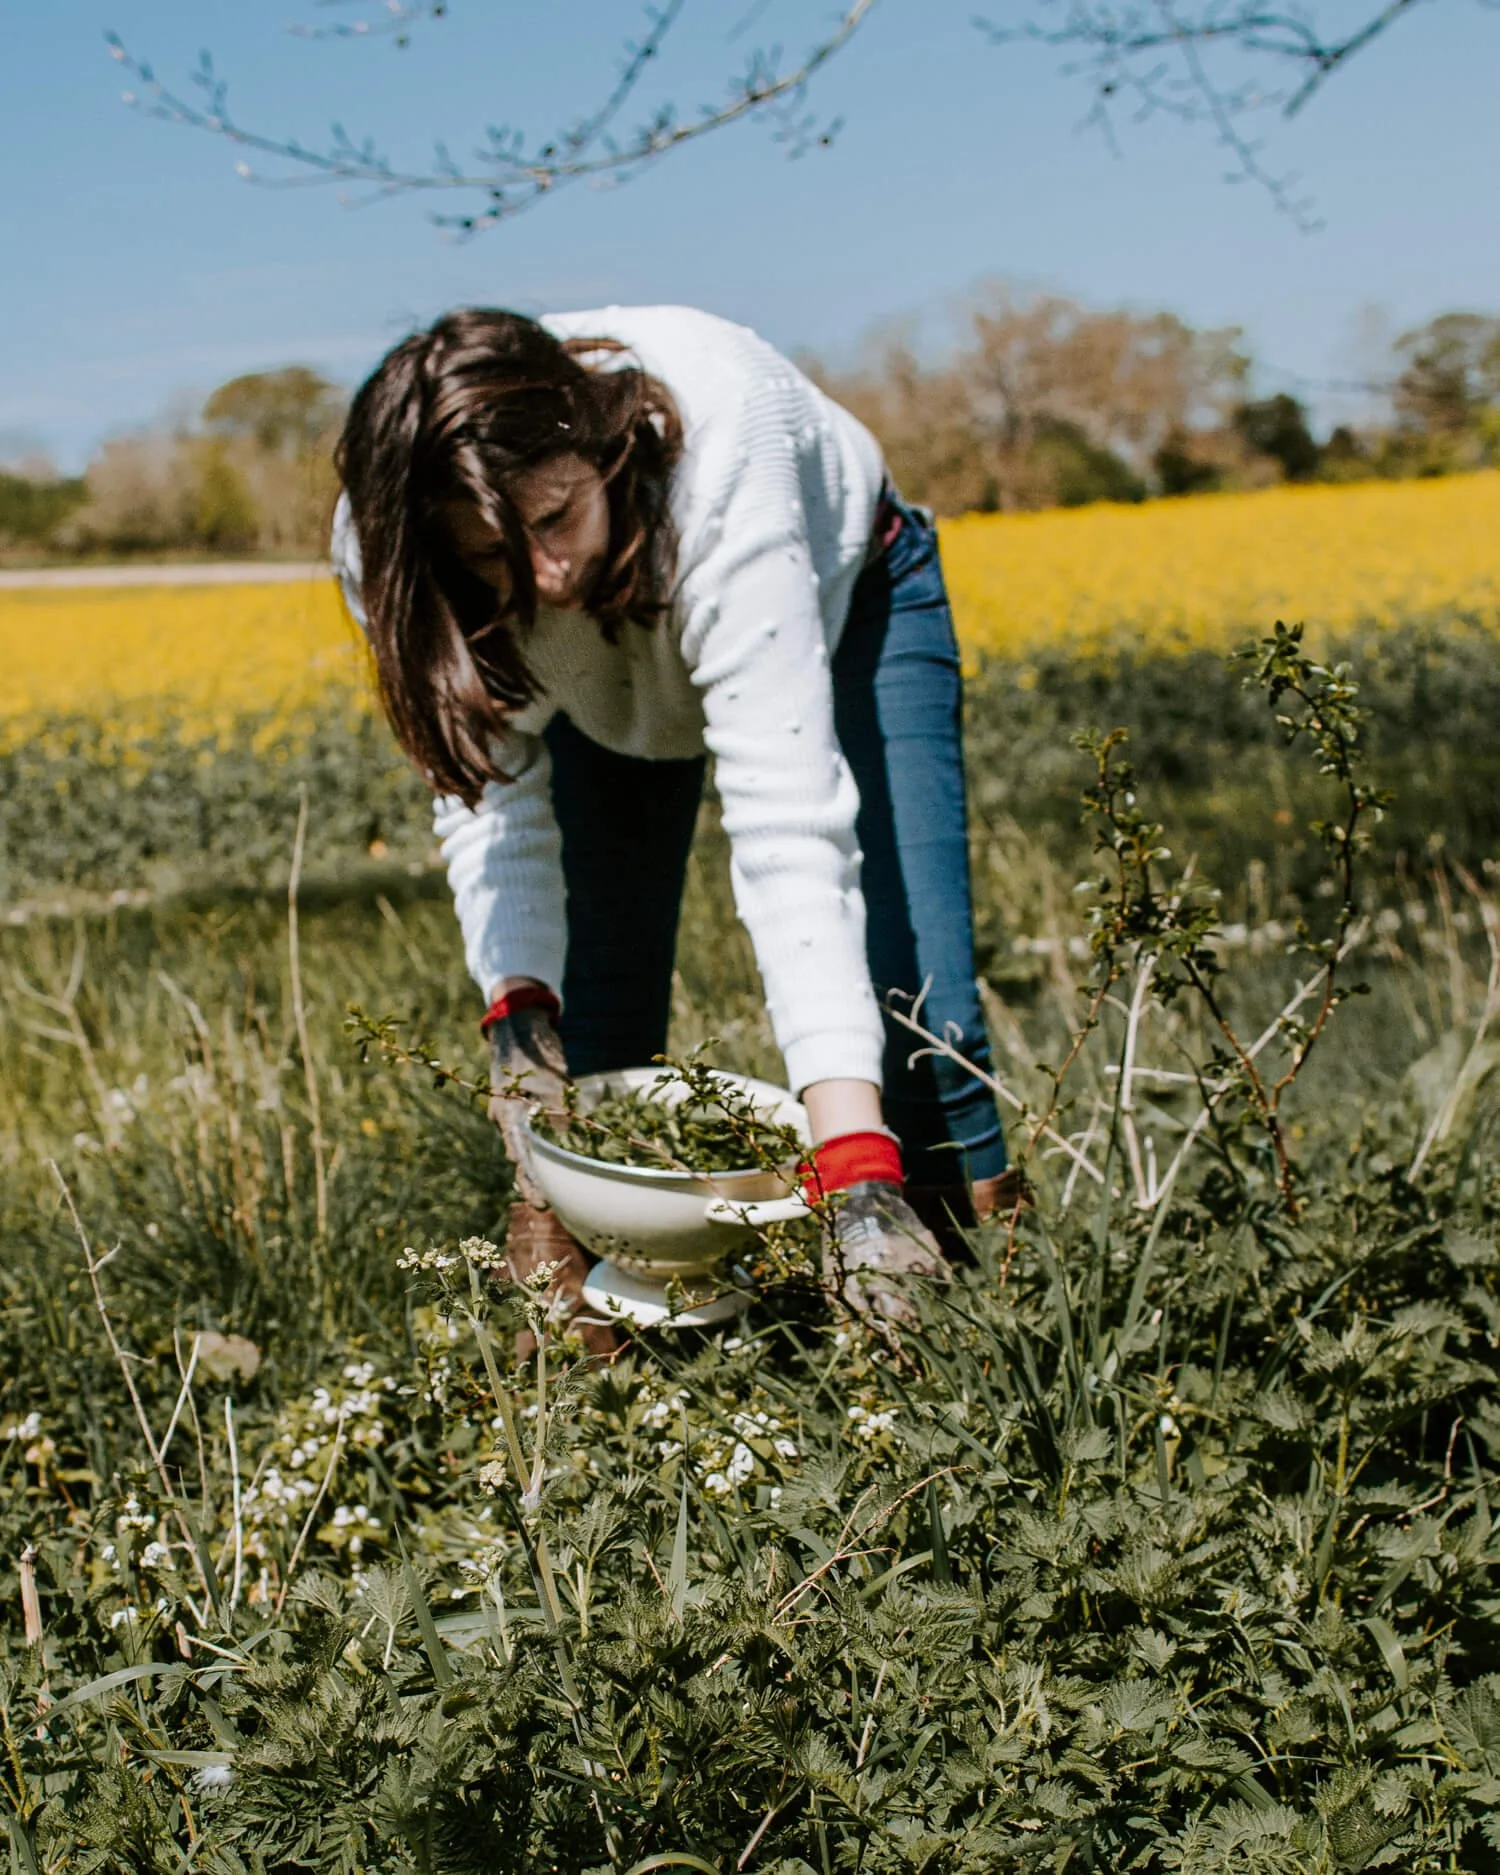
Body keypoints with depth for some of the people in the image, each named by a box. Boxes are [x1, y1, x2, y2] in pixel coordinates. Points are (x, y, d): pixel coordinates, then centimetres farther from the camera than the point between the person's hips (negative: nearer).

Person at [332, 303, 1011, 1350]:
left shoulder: (715, 470, -45)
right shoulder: (386, 548, -32)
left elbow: (787, 815, -48)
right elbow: (490, 782, -19)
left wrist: (854, 1158, -54)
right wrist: (517, 1007, -35)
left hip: (841, 596, -3)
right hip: (601, 673, 3)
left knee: (916, 1015, -16)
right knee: (584, 1039, -4)